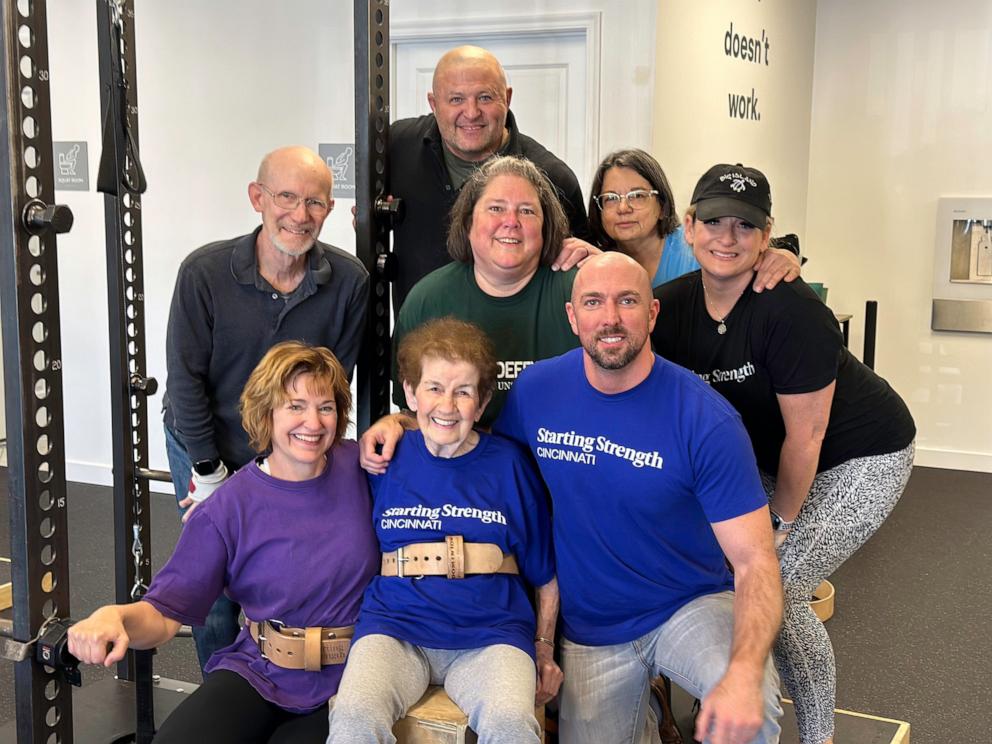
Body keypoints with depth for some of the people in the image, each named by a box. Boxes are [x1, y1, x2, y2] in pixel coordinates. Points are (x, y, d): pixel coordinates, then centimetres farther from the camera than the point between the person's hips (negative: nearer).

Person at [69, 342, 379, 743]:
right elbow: (164, 612, -7)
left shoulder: (361, 469, -1)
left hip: (347, 680, 0)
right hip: (257, 675, 0)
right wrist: (114, 616, -30)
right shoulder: (229, 507, -5)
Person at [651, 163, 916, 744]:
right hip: (765, 454, 6)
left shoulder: (792, 311, -29)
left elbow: (805, 436, -22)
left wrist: (783, 524, -12)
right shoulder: (670, 307, -11)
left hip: (861, 458, -6)